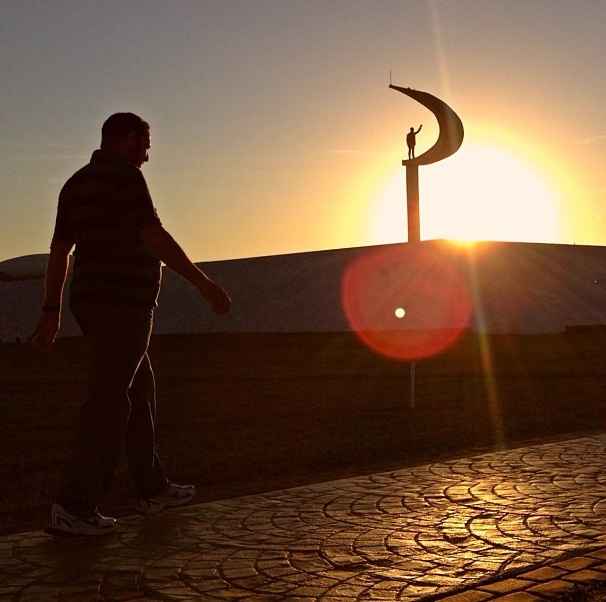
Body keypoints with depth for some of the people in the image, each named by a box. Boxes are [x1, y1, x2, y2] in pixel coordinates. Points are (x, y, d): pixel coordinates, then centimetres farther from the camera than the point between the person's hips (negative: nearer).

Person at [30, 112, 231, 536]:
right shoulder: (125, 176, -11)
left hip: (94, 304, 9)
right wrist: (204, 283, -19)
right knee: (109, 404, -8)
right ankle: (75, 508, -9)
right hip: (124, 305, -9)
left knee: (139, 393, 16)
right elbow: (155, 239, -21)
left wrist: (52, 313, 17)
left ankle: (153, 488, 24)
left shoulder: (78, 183, 16)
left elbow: (59, 250, 15)